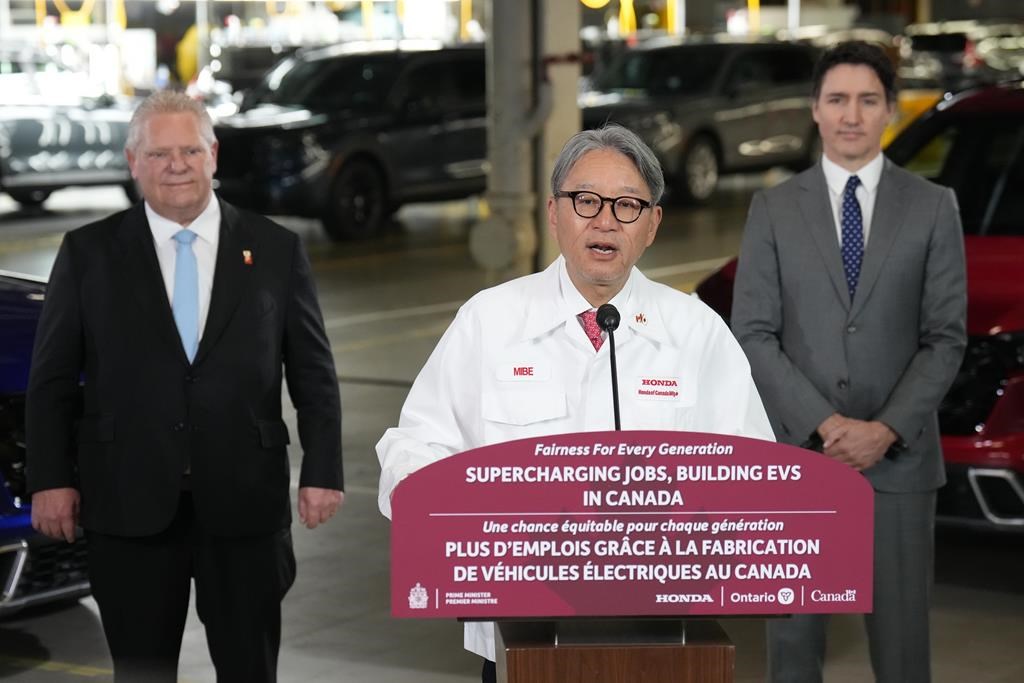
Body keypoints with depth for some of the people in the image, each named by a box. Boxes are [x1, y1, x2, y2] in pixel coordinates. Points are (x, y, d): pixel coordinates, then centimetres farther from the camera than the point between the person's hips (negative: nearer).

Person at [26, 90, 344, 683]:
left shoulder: (276, 250, 4)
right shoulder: (89, 252, 3)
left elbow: (314, 371, 6)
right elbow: (52, 378, 4)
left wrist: (323, 472, -1)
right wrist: (51, 479, -2)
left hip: (245, 504, 0)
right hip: (131, 505, 0)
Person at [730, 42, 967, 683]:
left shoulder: (933, 207, 2)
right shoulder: (774, 210, 2)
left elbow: (947, 337, -2)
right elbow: (754, 335, -3)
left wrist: (887, 430, -14)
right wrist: (825, 424, -14)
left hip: (899, 455, 0)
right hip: (797, 450, 0)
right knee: (794, 631, 7)